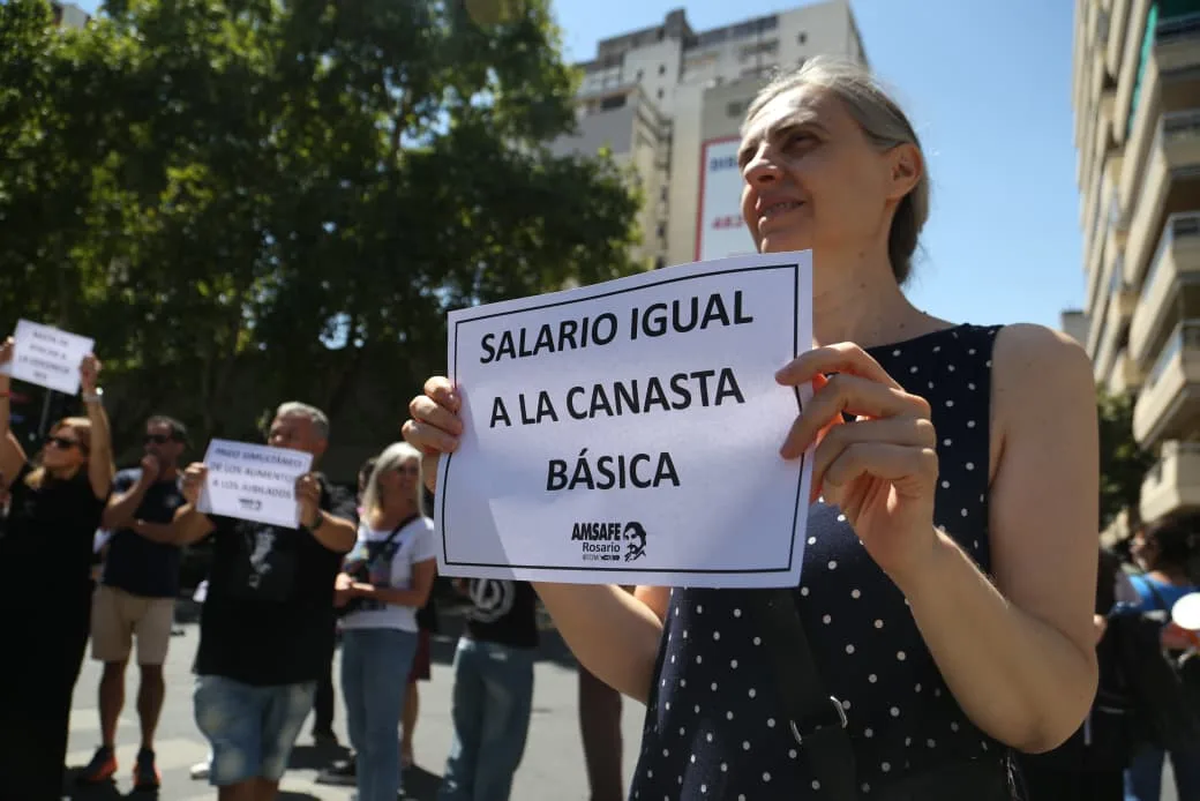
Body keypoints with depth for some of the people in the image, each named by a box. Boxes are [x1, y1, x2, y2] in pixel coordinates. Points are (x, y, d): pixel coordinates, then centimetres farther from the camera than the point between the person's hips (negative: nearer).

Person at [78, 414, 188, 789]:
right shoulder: (127, 478, 6)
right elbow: (109, 520, -9)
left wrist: (136, 524, -6)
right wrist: (143, 482, -12)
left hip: (159, 592, -2)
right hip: (114, 584, 2)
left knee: (151, 669, -2)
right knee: (113, 666, 7)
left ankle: (146, 753, 6)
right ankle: (106, 749, 15)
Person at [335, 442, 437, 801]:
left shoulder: (422, 529, -6)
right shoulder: (361, 521, 10)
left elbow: (418, 596, -9)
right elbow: (345, 570, 18)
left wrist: (368, 590, -17)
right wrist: (343, 584, -5)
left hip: (391, 637, -6)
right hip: (352, 635, 6)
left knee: (381, 734, -2)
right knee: (360, 734, 15)